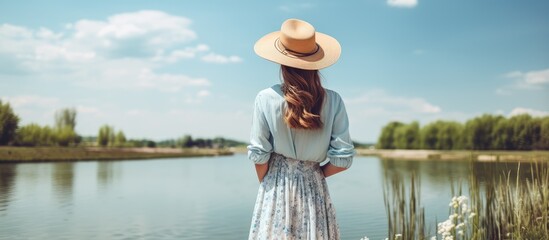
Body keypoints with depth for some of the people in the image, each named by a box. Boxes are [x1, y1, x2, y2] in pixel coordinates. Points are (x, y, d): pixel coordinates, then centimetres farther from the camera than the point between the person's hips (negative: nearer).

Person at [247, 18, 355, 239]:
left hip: (276, 188, -1)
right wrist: (316, 174, 9)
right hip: (314, 188, 1)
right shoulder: (333, 101, -8)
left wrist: (265, 185, 9)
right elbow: (343, 159, -8)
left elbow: (258, 154, -7)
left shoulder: (266, 98, -11)